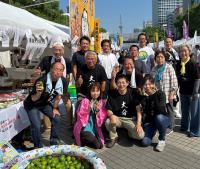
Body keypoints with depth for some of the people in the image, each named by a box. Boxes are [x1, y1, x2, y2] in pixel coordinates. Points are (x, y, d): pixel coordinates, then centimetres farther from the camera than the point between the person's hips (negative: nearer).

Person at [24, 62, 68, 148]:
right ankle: (38, 147, 10)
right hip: (32, 104, -5)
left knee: (56, 118, 0)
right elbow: (33, 99, -26)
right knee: (36, 126, -15)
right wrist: (39, 92, -46)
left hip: (45, 103, 5)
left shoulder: (63, 81, -19)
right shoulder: (42, 81, -33)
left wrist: (54, 108, 5)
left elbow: (58, 96, 0)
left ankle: (54, 143, 19)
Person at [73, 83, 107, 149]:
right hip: (84, 128, -4)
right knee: (97, 145, -25)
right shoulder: (85, 101, -7)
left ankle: (86, 140, 11)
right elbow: (80, 116, -10)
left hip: (95, 128, 4)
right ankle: (82, 140, 5)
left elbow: (104, 118, 1)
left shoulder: (102, 102, 3)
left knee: (100, 145, -13)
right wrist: (88, 110, -23)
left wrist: (99, 110, -16)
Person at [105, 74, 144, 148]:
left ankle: (130, 131, 13)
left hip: (131, 119, -1)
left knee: (140, 135, -25)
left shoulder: (133, 93, -9)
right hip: (118, 118, 1)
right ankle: (113, 138, 1)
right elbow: (108, 109, -4)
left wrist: (138, 123, -22)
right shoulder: (112, 94, -5)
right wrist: (111, 115, -28)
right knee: (108, 122, -32)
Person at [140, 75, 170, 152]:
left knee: (159, 117, -38)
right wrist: (144, 96, -25)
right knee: (145, 142, -21)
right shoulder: (143, 96, -6)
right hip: (149, 121, 1)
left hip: (163, 119, -1)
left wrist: (154, 94, -33)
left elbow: (160, 110, -29)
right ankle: (153, 131, 14)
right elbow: (142, 110, -16)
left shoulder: (160, 93, -14)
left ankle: (162, 140, -11)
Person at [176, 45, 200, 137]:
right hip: (183, 91, 5)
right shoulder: (178, 64, 2)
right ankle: (184, 126, 36)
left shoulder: (192, 64, -13)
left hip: (192, 91, -5)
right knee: (184, 110, 18)